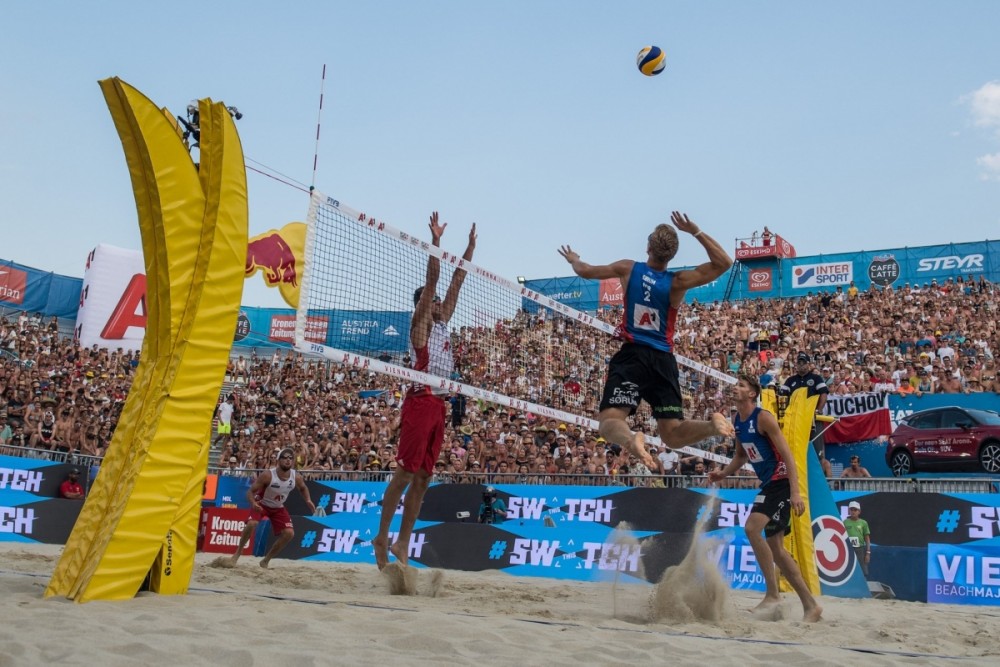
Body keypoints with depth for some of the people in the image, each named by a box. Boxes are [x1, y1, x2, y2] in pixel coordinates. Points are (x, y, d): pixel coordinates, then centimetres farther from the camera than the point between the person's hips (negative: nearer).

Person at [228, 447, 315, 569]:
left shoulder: (296, 478, -18)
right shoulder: (267, 475, -30)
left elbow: (303, 488, 7)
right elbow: (251, 491, -23)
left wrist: (308, 500, -11)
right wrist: (253, 503, -43)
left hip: (278, 507, 4)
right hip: (261, 504, -4)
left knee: (289, 533, -8)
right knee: (251, 524, -30)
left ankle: (266, 560, 8)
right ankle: (237, 553, -7)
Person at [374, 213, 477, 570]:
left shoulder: (443, 323, 20)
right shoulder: (420, 323, 0)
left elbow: (456, 282, 21)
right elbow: (431, 281, -10)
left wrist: (470, 248, 21)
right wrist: (436, 241, -14)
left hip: (439, 406, 8)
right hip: (420, 402, -8)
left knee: (423, 478, 7)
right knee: (404, 474, -7)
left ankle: (402, 543, 11)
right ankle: (381, 537, 0)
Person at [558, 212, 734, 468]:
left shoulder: (628, 269, 1)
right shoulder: (678, 282, -1)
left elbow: (585, 271, 16)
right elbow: (724, 263, 5)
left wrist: (574, 259, 38)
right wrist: (696, 231, 2)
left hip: (632, 355, -2)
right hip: (664, 360, 2)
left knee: (609, 420, -11)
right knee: (672, 435, 5)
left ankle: (630, 438, -46)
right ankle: (712, 425, -25)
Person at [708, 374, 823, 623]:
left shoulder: (763, 418, -16)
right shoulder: (736, 420, 8)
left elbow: (787, 454, -19)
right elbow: (741, 454, 23)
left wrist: (795, 493, -26)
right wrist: (723, 473, 6)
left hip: (781, 482, -9)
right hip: (767, 484, 9)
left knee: (752, 527, -25)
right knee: (775, 548, 9)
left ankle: (772, 593, -16)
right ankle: (810, 605, 18)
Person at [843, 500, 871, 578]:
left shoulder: (863, 523, 4)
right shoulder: (845, 522, 4)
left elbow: (867, 539, 6)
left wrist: (868, 553, -1)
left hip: (860, 549, 0)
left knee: (863, 572, -2)